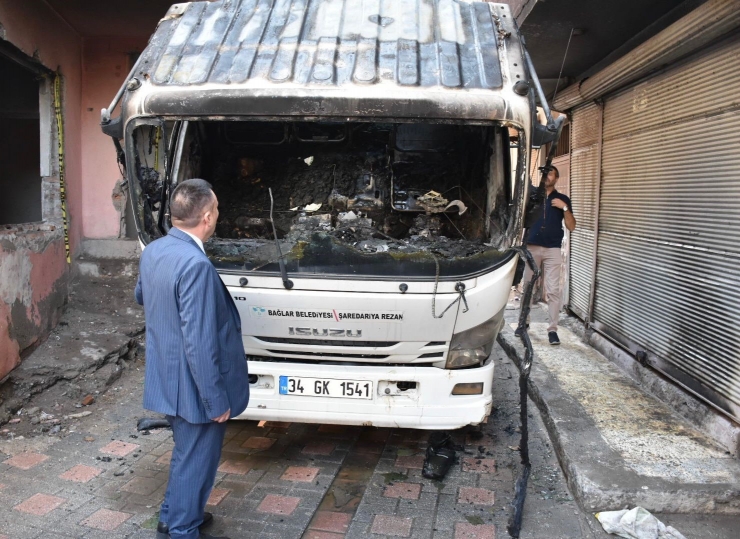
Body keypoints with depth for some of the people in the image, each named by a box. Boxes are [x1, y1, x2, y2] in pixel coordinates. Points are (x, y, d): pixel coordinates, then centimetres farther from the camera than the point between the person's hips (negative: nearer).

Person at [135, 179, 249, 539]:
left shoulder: (152, 251, -1)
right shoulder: (195, 265, -29)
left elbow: (142, 296, 21)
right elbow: (200, 343, -28)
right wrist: (217, 401, -20)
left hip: (167, 379, 9)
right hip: (194, 388, -9)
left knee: (186, 453, 27)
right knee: (196, 461, 11)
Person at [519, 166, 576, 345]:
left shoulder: (562, 199, 9)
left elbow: (571, 227, 4)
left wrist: (565, 208, -8)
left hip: (553, 250, -1)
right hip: (532, 247, 1)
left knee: (553, 290, -5)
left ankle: (552, 329, -2)